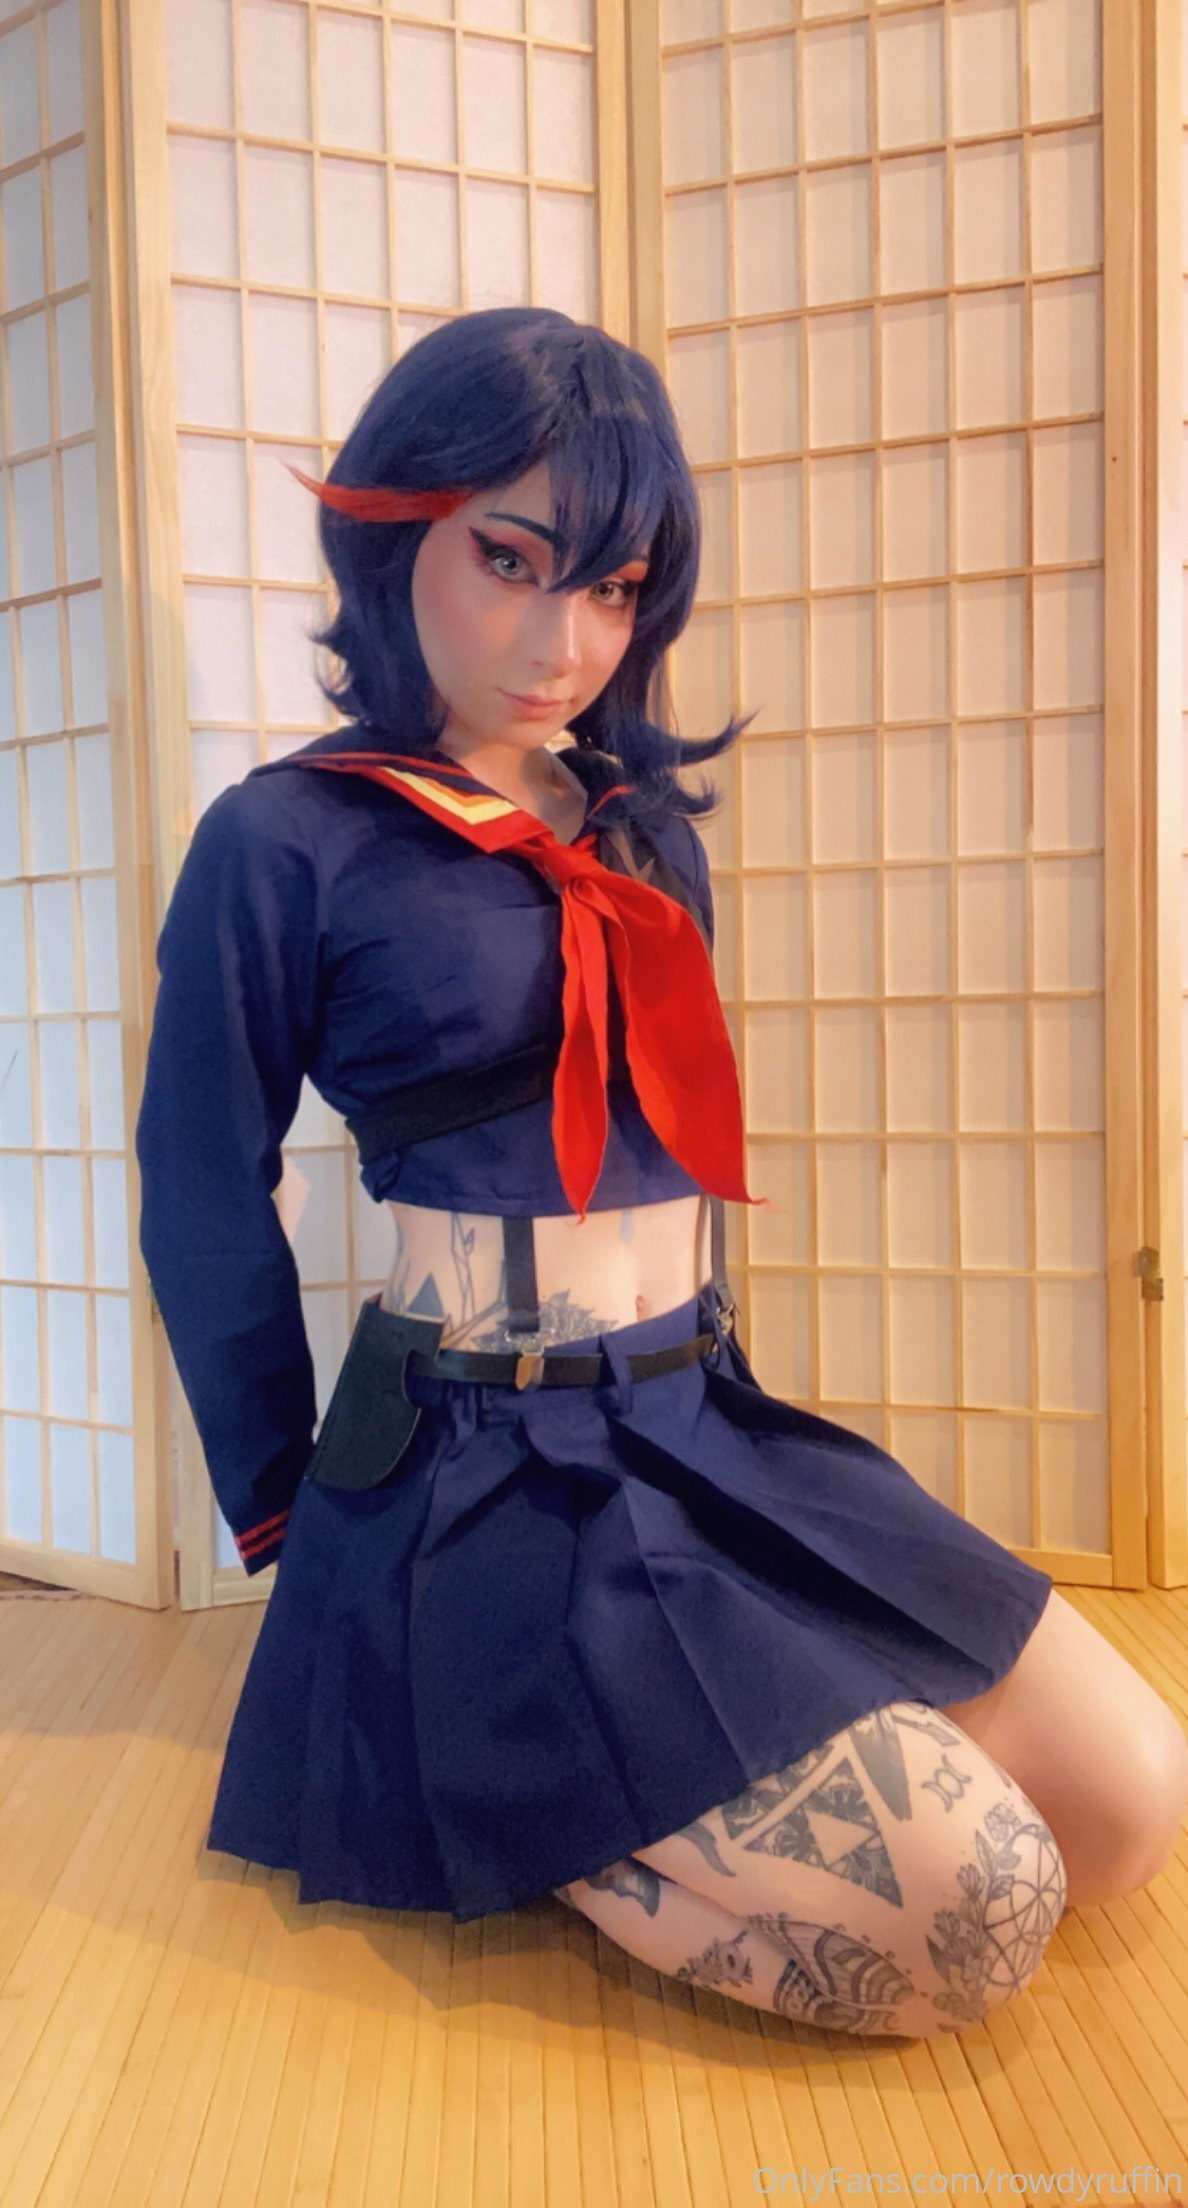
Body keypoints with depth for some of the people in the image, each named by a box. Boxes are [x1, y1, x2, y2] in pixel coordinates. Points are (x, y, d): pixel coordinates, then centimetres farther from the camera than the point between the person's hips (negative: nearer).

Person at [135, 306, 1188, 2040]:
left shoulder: (647, 825, 10)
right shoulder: (289, 843, -9)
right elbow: (207, 1203, -2)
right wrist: (292, 1508, 7)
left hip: (711, 1424, 7)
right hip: (488, 1474, -6)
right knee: (970, 1918, -12)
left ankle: (585, 1782, 13)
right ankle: (468, 1796, 6)